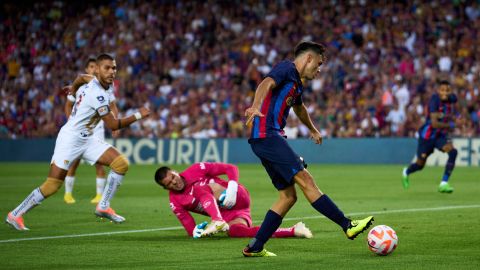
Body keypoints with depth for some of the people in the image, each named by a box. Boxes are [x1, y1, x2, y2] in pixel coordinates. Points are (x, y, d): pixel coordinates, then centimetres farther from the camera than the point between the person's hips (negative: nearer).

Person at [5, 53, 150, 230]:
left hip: (86, 139, 10)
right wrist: (138, 116, -12)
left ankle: (103, 207, 0)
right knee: (52, 186, -10)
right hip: (70, 140, -9)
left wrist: (73, 89, 49)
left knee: (122, 163, -6)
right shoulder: (98, 94, -23)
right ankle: (15, 215, 4)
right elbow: (113, 125, -17)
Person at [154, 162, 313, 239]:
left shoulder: (195, 171, -3)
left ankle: (218, 221, -51)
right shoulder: (175, 202, 3)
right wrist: (195, 231, -21)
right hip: (225, 215, 3)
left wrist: (232, 188, -19)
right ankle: (293, 231, -37)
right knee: (234, 232, -34)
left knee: (198, 188, -21)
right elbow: (190, 230, 2)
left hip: (237, 198, -3)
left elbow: (231, 169, -3)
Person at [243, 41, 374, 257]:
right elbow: (266, 84, -26)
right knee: (305, 180, -14)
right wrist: (256, 107, -46)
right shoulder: (286, 68, -5)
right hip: (267, 135, -11)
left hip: (269, 138, 11)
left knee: (288, 196, 7)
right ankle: (348, 226, -19)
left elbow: (299, 107, 45)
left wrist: (312, 129, 62)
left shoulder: (297, 83, 24)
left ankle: (255, 247, 7)